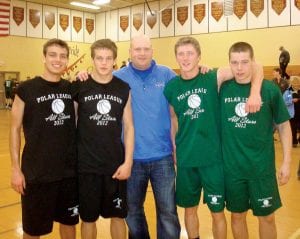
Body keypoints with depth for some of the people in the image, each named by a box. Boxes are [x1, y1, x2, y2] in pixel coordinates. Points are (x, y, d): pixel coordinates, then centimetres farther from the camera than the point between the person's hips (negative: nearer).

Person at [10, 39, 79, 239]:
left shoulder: (71, 88, 3)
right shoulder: (26, 89, -8)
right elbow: (15, 129, -4)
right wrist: (16, 168, -8)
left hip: (70, 170, 4)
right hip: (37, 172, -3)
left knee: (69, 221, 18)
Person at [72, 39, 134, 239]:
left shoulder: (124, 89, 1)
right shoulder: (79, 86, -4)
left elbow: (129, 127, 3)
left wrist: (128, 162, -4)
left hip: (116, 165, 2)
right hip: (86, 165, -1)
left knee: (118, 215, 13)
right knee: (88, 218, 11)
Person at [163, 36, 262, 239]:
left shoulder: (213, 78, -7)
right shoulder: (171, 87, 0)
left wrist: (255, 93, -27)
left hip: (213, 157, -2)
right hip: (185, 159, 2)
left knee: (217, 212, 8)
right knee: (189, 209, 16)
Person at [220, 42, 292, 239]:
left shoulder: (270, 89, -8)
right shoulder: (223, 88, -5)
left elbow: (284, 125, 0)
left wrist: (287, 162, -2)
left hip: (262, 167, -1)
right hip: (232, 167, 1)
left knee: (267, 217, 12)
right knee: (237, 215, 15)